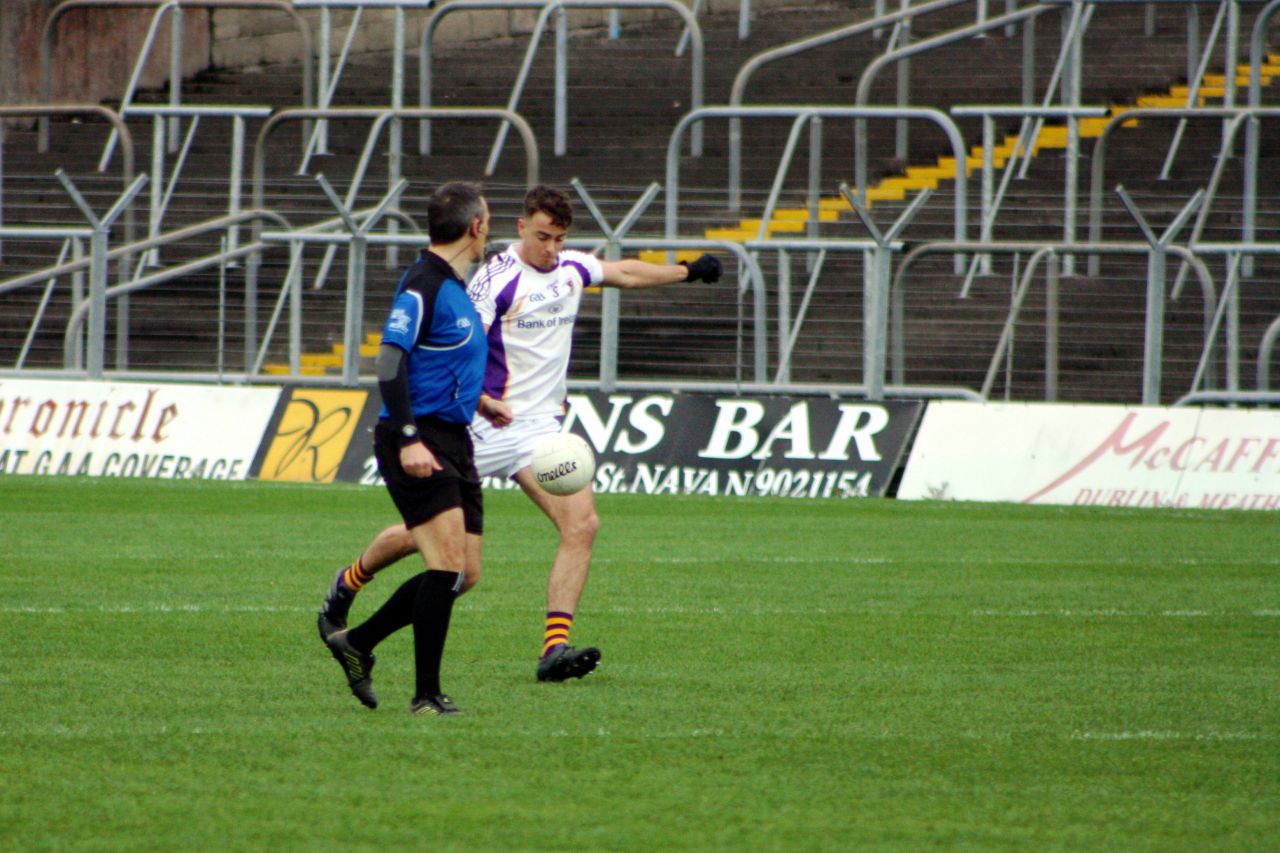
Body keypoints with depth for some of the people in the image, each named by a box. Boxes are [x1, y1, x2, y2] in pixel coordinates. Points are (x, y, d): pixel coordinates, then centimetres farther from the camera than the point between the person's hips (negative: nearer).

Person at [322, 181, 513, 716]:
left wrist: (477, 402, 36)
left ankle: (356, 643, 22)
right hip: (420, 440, -10)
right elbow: (390, 364, -21)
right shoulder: (421, 287, -13)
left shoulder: (454, 289, 17)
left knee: (462, 572, 7)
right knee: (449, 565, -16)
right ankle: (426, 694, -9)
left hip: (453, 441, 10)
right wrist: (408, 440, -27)